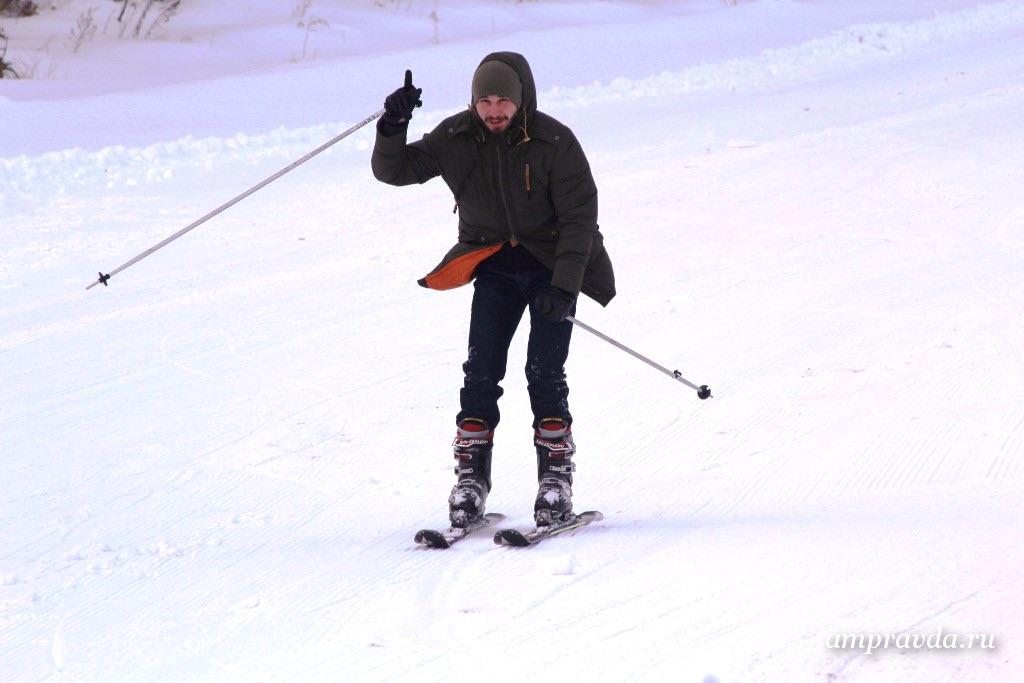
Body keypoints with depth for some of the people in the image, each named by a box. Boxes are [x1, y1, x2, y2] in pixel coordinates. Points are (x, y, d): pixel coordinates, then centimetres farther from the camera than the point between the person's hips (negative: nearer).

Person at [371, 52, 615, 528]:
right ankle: (471, 476, -3)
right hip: (494, 264, 3)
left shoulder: (554, 143, -18)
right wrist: (393, 129, -25)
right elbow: (393, 171, -5)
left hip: (552, 263, -3)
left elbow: (580, 216, -16)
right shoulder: (457, 139, -9)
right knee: (482, 369, -9)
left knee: (544, 372, -13)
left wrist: (564, 286, -24)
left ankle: (556, 477, -4)